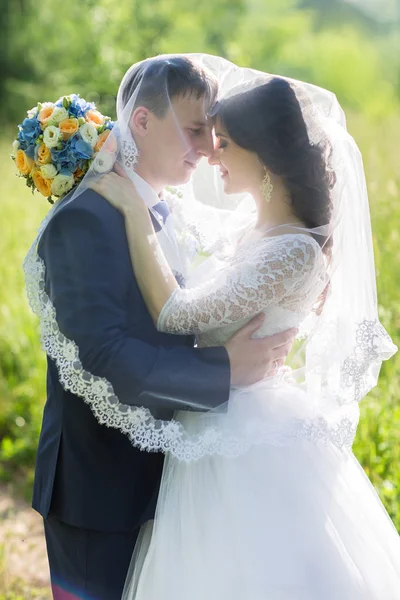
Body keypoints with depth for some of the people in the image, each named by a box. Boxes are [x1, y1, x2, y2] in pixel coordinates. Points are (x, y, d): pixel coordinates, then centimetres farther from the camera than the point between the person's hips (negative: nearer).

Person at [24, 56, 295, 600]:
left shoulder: (161, 215, 10)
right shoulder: (85, 220, -20)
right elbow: (100, 356, -29)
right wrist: (223, 371, -26)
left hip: (154, 483, 9)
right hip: (102, 489, -9)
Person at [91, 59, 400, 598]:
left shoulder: (296, 252, -20)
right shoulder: (253, 235, 8)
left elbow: (177, 317, -22)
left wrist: (134, 210, -17)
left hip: (251, 459, -9)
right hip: (218, 446, 9)